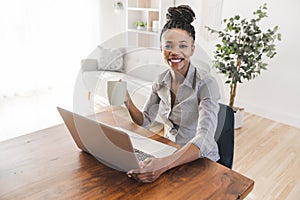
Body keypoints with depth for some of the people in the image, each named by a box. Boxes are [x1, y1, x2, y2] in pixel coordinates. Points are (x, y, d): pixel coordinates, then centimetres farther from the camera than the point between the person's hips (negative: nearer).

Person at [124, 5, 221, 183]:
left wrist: (165, 164, -47)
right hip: (169, 153, 5)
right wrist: (127, 101, -14)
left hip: (199, 160, -5)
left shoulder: (206, 84, -20)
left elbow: (205, 138, -32)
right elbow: (145, 121, 5)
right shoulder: (161, 81, -2)